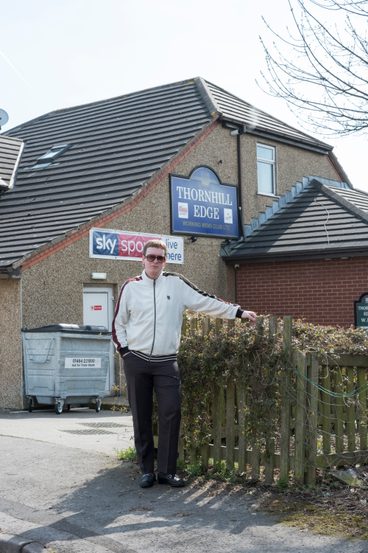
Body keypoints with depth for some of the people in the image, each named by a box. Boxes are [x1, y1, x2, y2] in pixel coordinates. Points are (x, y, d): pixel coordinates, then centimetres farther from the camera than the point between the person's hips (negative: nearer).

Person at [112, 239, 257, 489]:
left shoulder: (176, 283, 3)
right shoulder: (131, 287, 4)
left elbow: (206, 302, 0)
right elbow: (118, 323, 11)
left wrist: (238, 311, -5)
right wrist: (125, 350, 1)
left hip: (166, 362, 0)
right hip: (136, 361, 1)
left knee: (171, 413, -9)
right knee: (141, 417, 4)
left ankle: (167, 470, 1)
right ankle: (147, 469, 14)